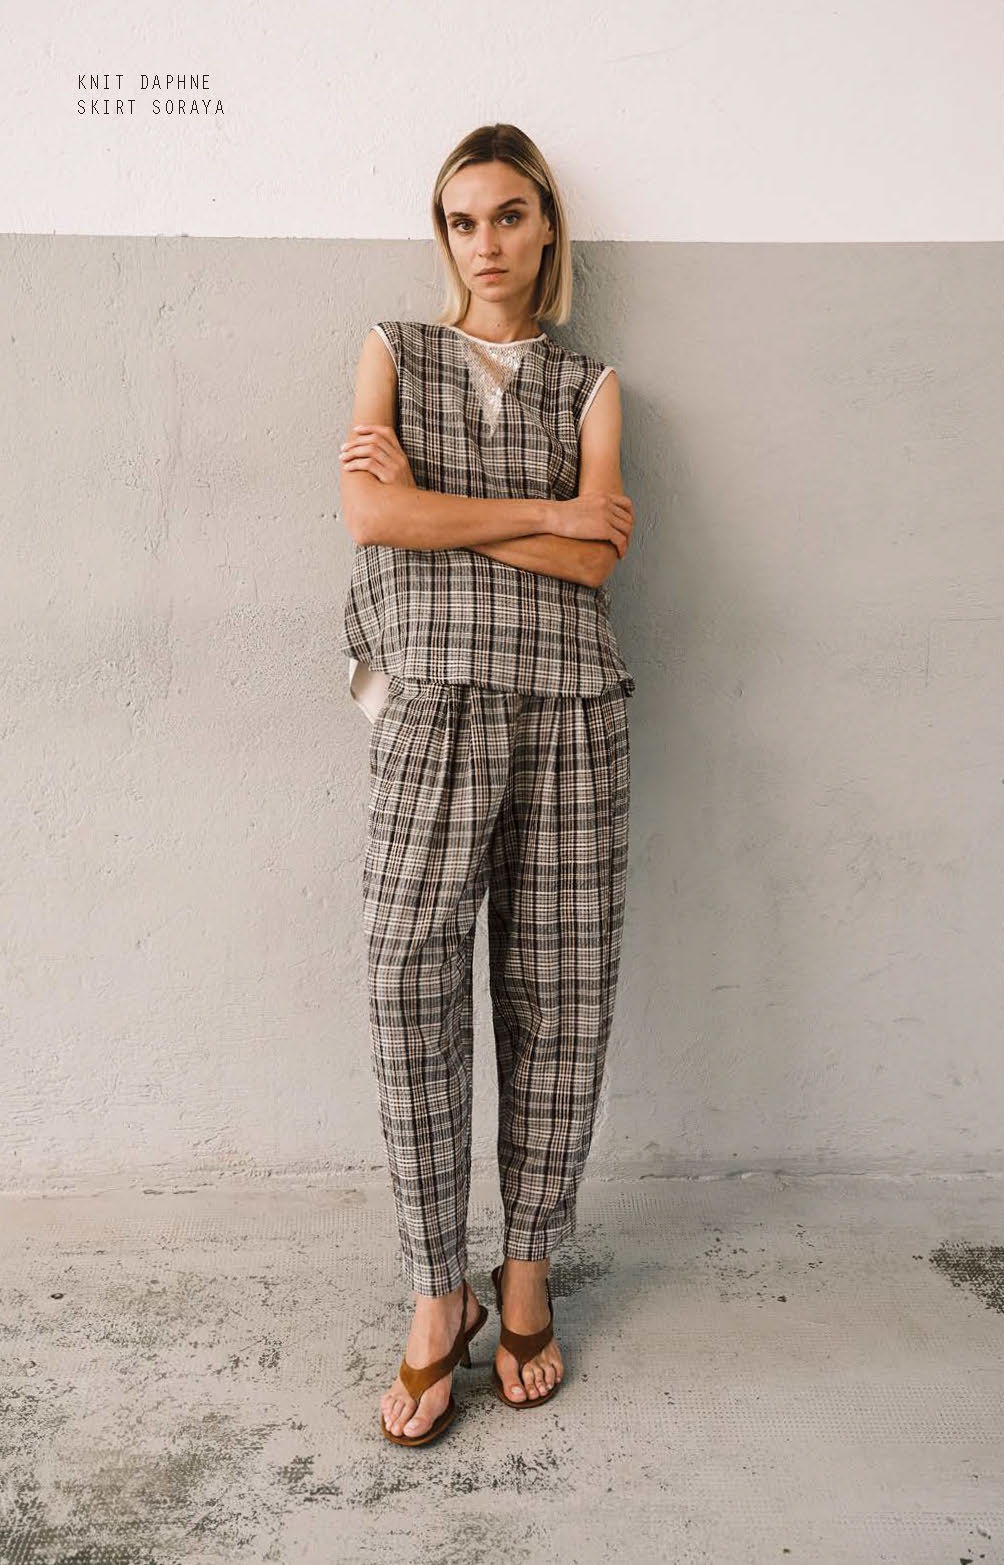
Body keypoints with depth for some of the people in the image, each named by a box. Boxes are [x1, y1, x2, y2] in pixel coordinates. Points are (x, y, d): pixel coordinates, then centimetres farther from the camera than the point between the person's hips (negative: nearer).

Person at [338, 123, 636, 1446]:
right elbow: (369, 512, -4)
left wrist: (436, 509, -5)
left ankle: (528, 1271, 21)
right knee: (411, 988, -6)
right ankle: (437, 1296, 10)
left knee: (558, 998, 3)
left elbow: (599, 556, -2)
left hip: (569, 706, 1)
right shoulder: (395, 353, 15)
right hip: (433, 703, -1)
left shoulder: (591, 384, 16)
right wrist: (542, 511, -4)